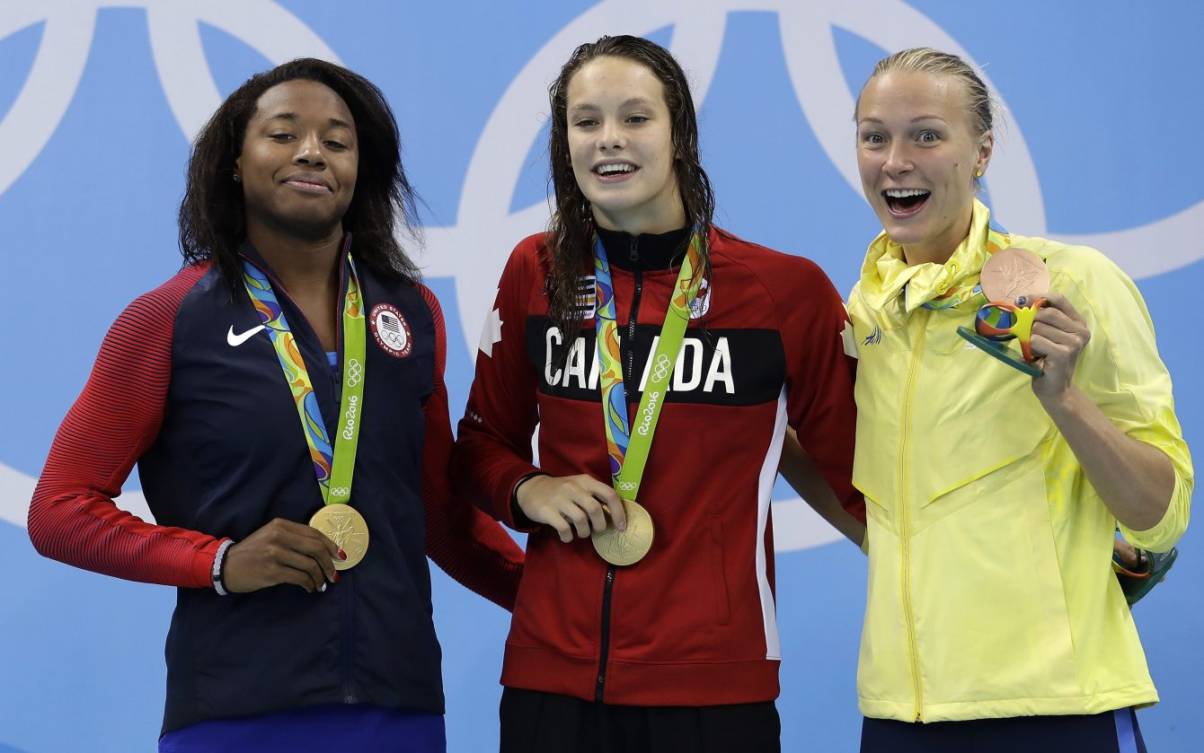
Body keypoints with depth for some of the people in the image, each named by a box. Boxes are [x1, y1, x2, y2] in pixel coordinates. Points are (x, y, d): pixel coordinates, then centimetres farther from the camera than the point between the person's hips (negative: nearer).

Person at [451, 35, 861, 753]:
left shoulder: (787, 289, -3)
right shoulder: (537, 273, 4)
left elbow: (854, 468, 5)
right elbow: (484, 440, 16)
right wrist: (526, 489, -3)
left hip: (714, 680, -2)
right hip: (551, 672, 2)